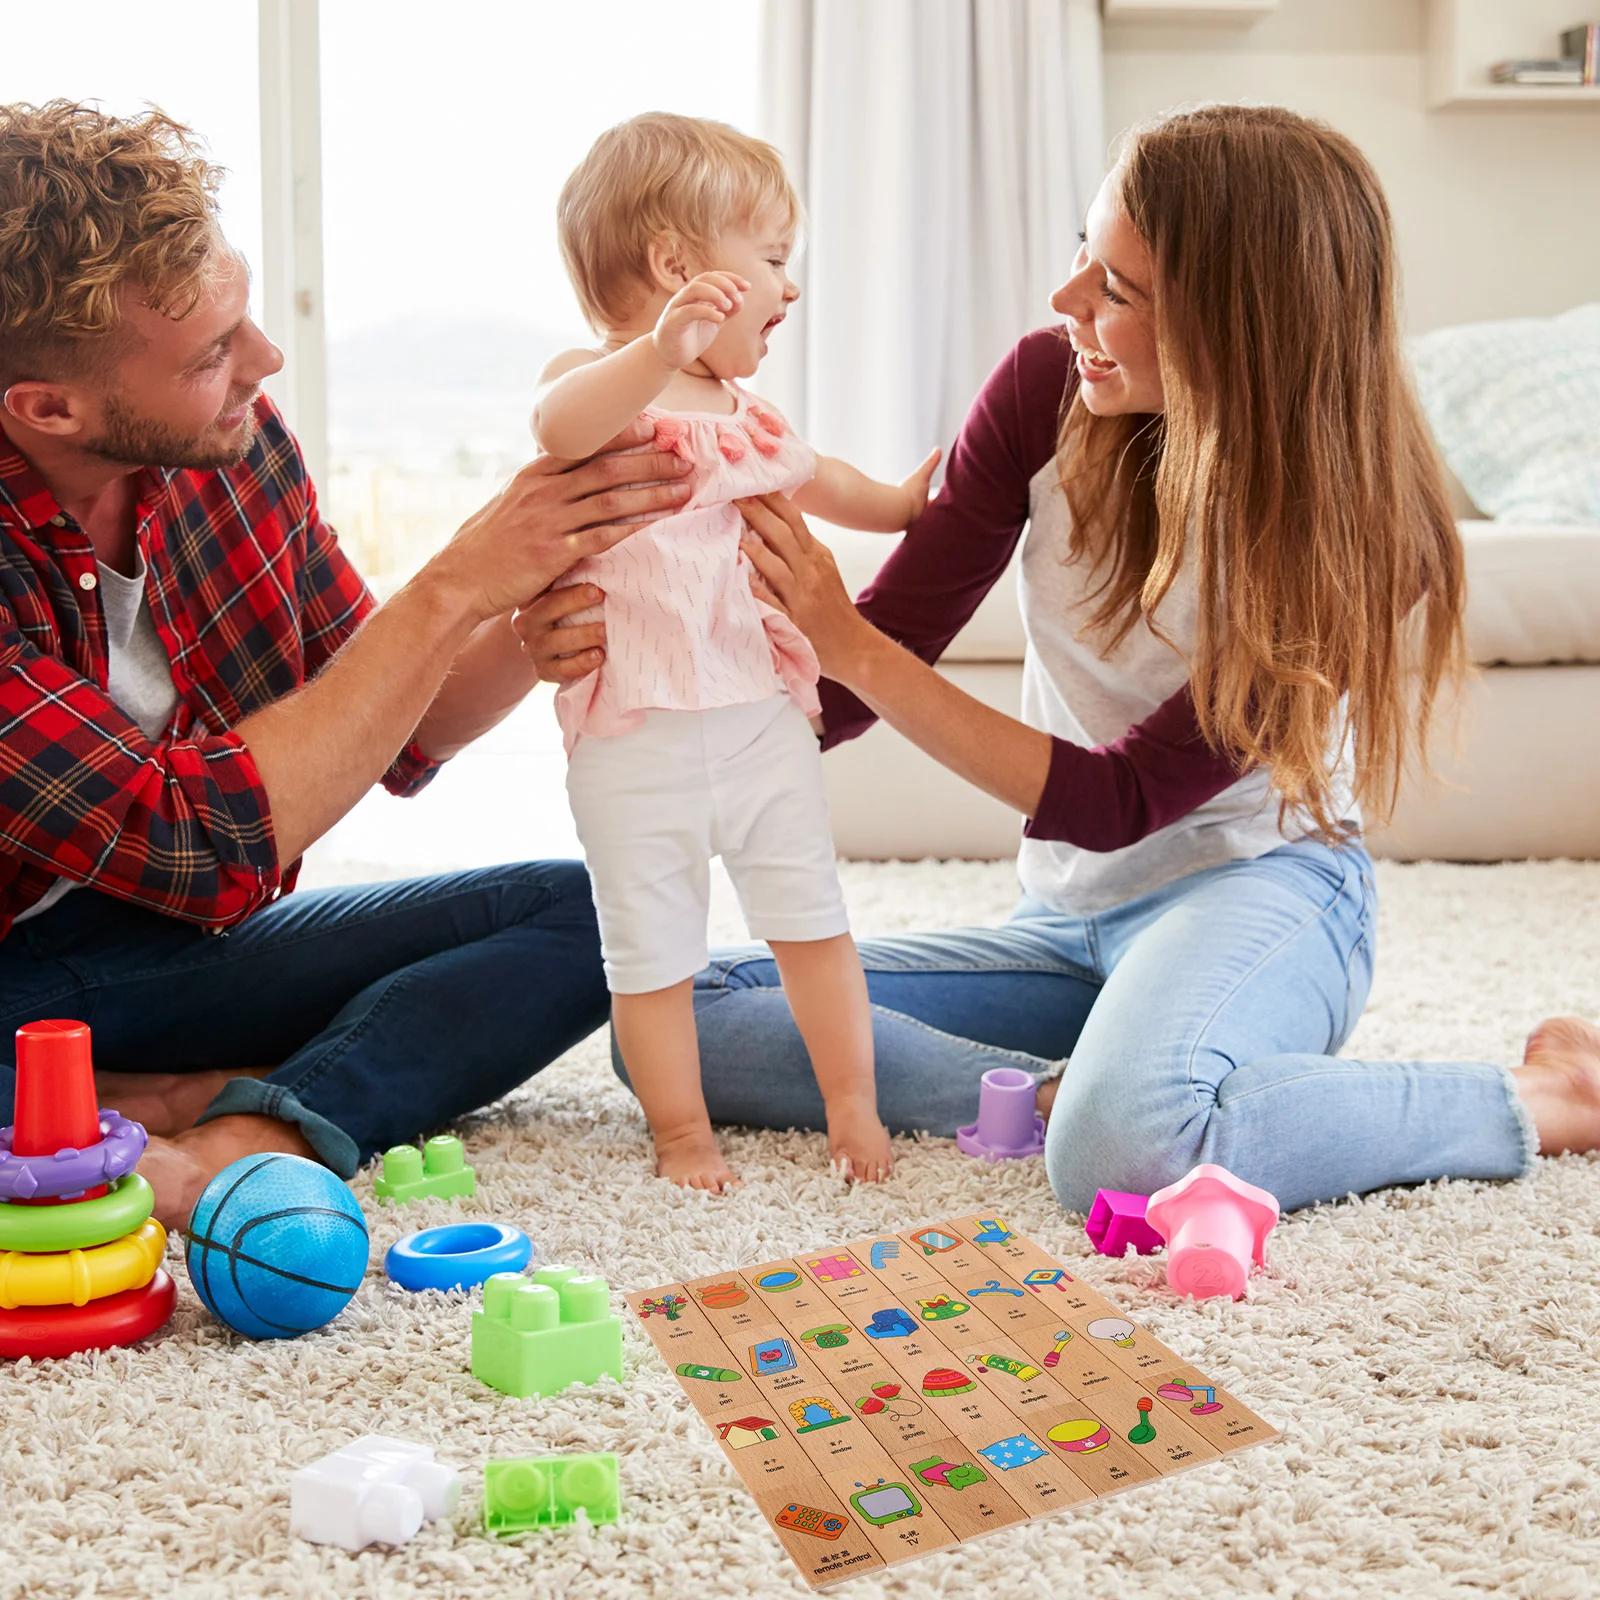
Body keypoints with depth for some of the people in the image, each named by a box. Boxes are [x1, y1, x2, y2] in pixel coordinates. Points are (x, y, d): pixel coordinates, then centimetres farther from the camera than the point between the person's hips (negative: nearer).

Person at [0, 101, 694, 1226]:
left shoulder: (232, 441, -7)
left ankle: (233, 1136, -24)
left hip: (183, 940, 6)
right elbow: (205, 849, -29)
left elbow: (393, 740, 5)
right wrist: (455, 589, -27)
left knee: (587, 910, -10)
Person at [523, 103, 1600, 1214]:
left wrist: (854, 648, -25)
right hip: (1073, 916, 6)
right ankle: (1077, 1089, -18)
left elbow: (1119, 801, -18)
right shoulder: (1052, 388, -8)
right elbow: (840, 698, -6)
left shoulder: (1356, 532, -19)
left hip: (1260, 884, -5)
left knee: (1127, 1149, -40)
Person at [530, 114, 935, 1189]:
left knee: (810, 917, 9)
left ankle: (852, 1107, 24)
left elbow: (810, 477, 38)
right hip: (635, 735, -5)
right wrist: (663, 349, -49)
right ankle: (682, 1129, 22)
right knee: (653, 947, 6)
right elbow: (559, 428, -36)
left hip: (763, 716, 6)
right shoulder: (596, 379, -9)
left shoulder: (747, 411, 15)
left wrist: (901, 504, 40)